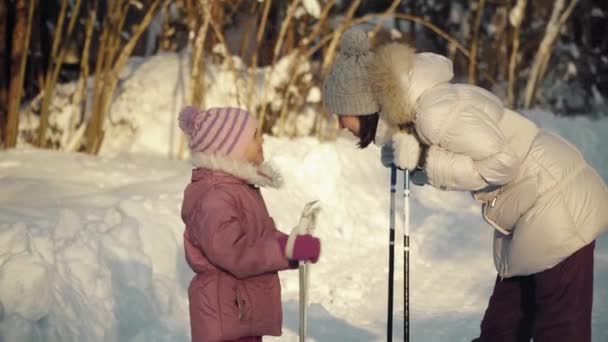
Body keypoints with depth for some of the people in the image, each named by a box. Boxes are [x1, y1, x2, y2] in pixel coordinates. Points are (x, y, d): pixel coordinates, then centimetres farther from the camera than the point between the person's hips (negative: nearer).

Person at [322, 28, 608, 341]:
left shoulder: (434, 112, -24)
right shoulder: (410, 111, 6)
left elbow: (501, 160, -25)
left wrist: (430, 162, -19)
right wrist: (411, 155, -11)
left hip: (559, 204, -10)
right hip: (525, 212, 10)